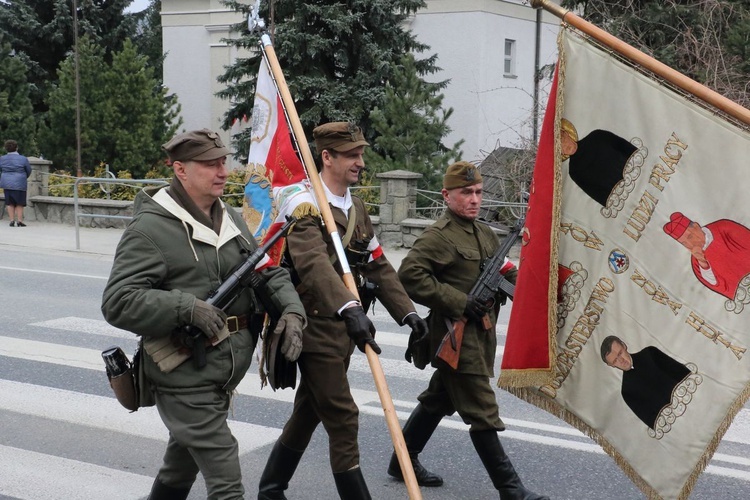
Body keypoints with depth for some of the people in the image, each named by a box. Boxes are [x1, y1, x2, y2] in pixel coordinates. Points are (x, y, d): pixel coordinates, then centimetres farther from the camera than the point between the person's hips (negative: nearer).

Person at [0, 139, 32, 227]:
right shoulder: (23, 159, -9)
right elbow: (29, 171, 3)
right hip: (19, 184, -3)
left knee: (10, 203, 10)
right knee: (19, 203, 6)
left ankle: (12, 221, 6)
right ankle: (19, 221, 2)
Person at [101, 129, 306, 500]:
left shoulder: (231, 220, 11)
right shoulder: (150, 228, -14)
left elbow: (269, 270, 14)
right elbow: (117, 303, -20)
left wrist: (291, 309, -6)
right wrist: (187, 307, -28)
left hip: (226, 371, 8)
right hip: (185, 376, -8)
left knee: (183, 464, 26)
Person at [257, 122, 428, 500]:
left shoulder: (356, 207, 11)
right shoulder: (306, 204, -17)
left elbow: (378, 265, 11)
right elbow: (314, 263, -35)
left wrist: (407, 312, 0)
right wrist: (351, 308, -49)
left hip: (342, 328, 9)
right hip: (317, 329, -9)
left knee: (308, 412, 19)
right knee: (343, 421, -5)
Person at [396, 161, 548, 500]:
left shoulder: (485, 234, 14)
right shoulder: (438, 236, -13)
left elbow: (504, 271, 26)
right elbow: (408, 275, -23)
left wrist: (512, 280, 2)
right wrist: (458, 301, -23)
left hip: (480, 335, 9)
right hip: (457, 337, -9)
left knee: (438, 402, 18)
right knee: (483, 415, -4)